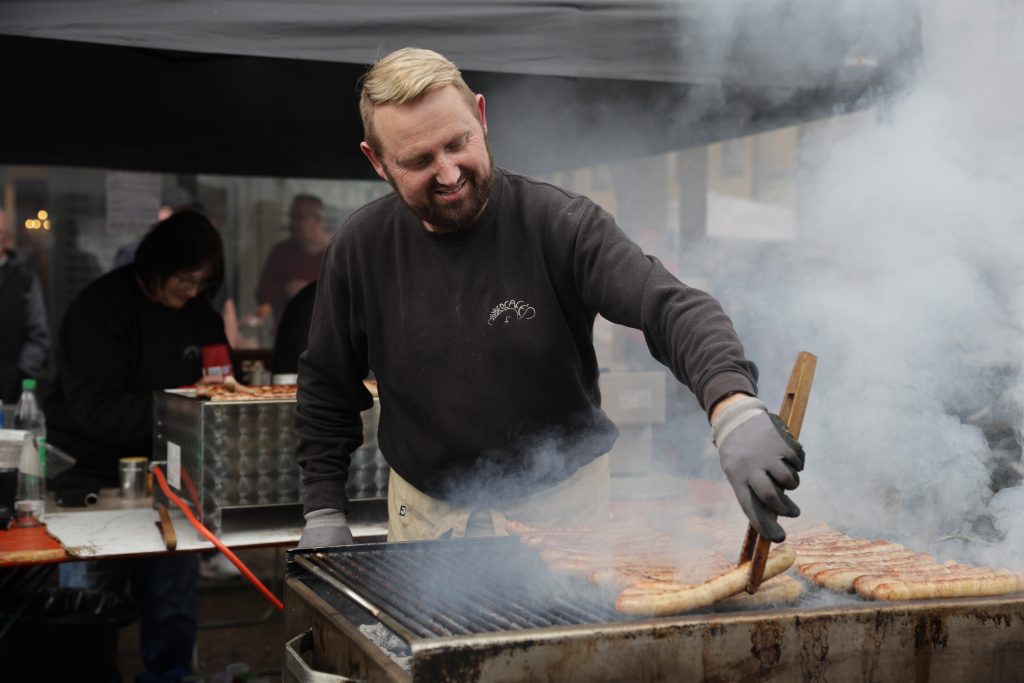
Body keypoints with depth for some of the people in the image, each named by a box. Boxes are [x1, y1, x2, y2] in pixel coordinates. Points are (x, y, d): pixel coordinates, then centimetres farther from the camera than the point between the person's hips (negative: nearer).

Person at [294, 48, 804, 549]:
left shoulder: (561, 223, -19)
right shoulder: (359, 248, -8)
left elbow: (675, 310, -32)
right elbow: (327, 390, 4)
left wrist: (734, 407, -50)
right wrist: (323, 510, -1)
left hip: (561, 502, -1)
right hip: (425, 511, 2)